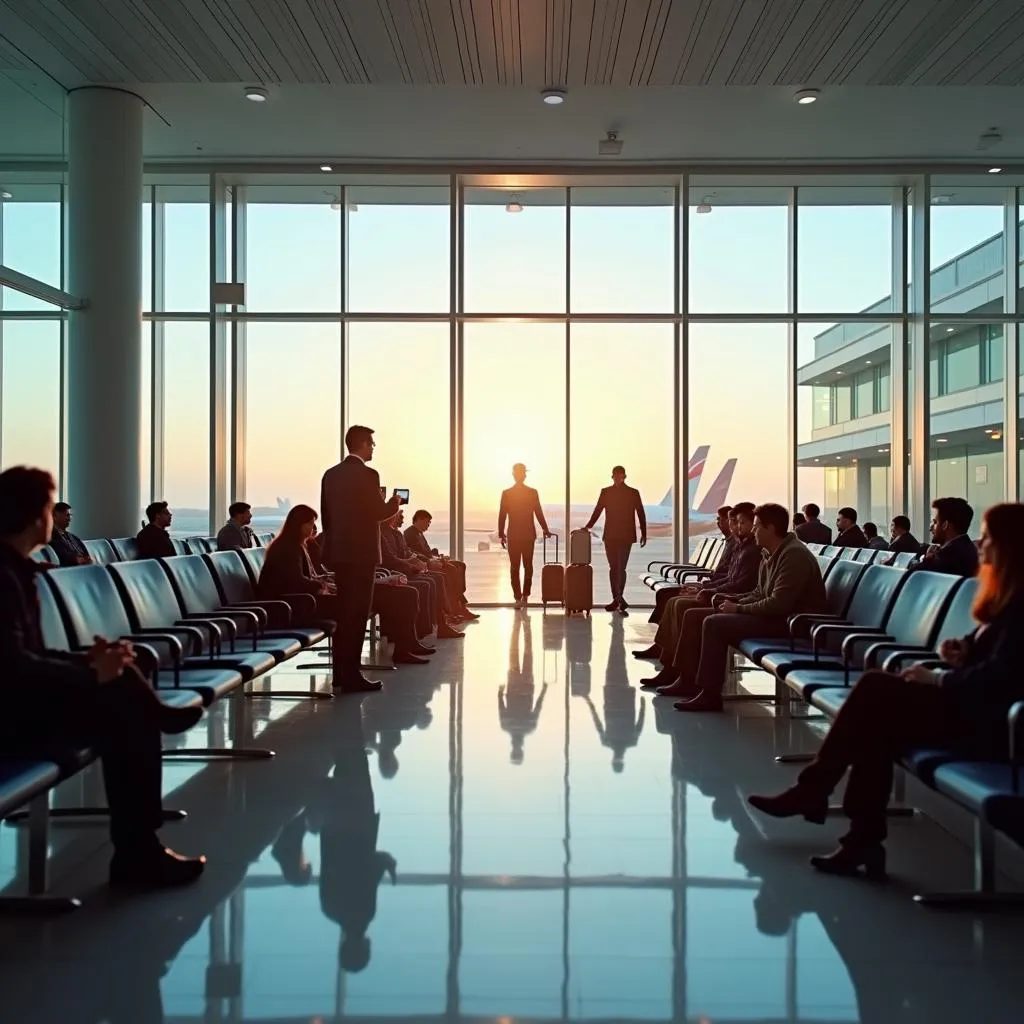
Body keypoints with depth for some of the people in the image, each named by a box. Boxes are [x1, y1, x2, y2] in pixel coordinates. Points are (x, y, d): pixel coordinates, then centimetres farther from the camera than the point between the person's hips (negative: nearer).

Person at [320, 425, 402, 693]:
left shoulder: (331, 474, 10)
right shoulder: (367, 474, -13)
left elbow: (325, 514, 12)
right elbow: (379, 512, -14)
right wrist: (395, 502, 6)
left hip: (338, 551, 8)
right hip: (361, 552, -8)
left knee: (344, 611, 15)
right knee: (357, 613, -4)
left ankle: (340, 673, 20)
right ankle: (352, 676, -3)